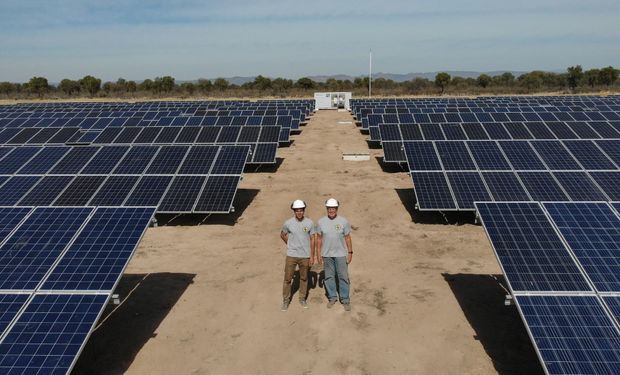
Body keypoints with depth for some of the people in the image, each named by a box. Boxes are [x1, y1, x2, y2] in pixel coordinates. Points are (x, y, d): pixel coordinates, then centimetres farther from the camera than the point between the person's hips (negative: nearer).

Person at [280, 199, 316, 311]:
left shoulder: (309, 223, -8)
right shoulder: (288, 223, -9)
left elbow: (312, 240, -2)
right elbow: (282, 235, 10)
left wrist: (312, 256, -3)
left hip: (305, 256, 1)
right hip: (291, 255, 0)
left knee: (304, 278, 15)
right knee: (288, 279, 6)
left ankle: (302, 299, 33)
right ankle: (286, 300, 22)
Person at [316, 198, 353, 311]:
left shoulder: (344, 221, -6)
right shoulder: (321, 222, -3)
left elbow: (348, 238, 0)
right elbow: (319, 238, 3)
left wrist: (350, 252, -2)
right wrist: (318, 253, 3)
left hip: (341, 254, -1)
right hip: (327, 255, 2)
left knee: (343, 277, 3)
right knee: (329, 277, 11)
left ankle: (345, 300, 14)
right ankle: (332, 298, 27)